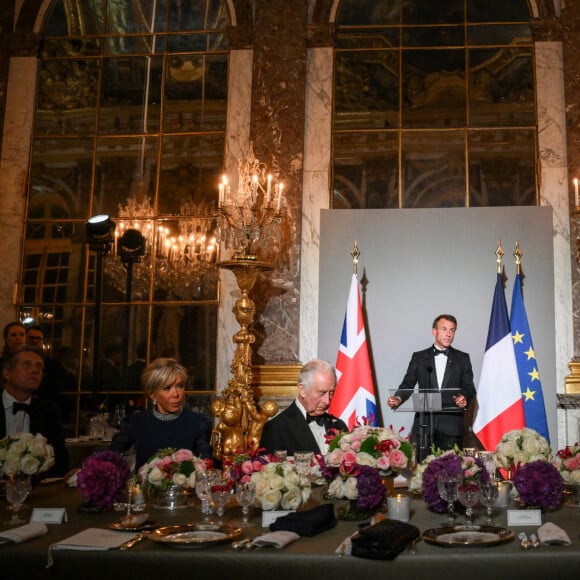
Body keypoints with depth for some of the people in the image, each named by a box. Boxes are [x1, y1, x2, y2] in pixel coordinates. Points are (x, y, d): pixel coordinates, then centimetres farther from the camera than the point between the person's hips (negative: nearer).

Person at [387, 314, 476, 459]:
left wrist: (465, 398, -16)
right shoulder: (419, 357, 12)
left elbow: (469, 387, 7)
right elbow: (408, 384, 8)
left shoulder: (462, 358, 12)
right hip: (424, 423, 0)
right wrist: (398, 398, -13)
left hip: (451, 425, 0)